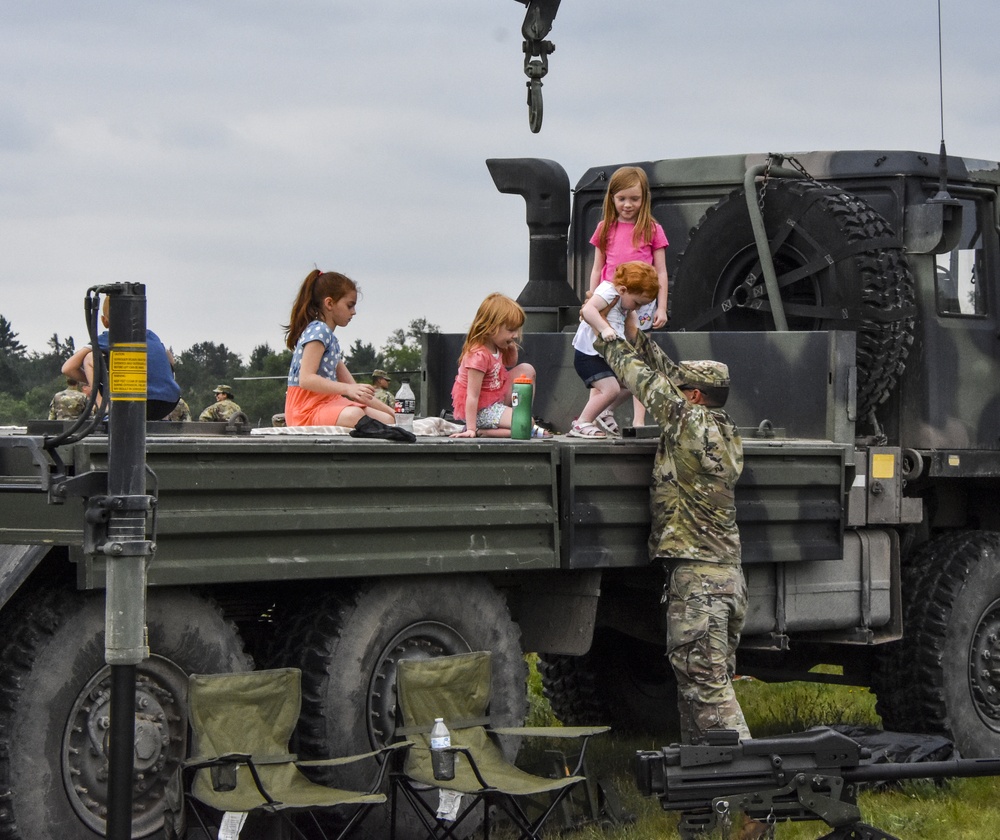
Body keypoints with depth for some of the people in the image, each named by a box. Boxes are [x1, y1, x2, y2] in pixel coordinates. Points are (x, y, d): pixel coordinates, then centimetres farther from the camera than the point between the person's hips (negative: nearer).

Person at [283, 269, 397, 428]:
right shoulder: (319, 331, -7)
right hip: (308, 409, -10)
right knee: (353, 415, -38)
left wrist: (387, 410, 20)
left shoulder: (332, 340, 24)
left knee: (387, 420, -5)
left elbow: (352, 386, 25)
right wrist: (348, 389, -29)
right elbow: (306, 379, -21)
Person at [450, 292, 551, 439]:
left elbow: (510, 365, 26)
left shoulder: (496, 348, 2)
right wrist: (471, 429, -28)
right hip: (480, 411, -10)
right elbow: (472, 396, -27)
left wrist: (513, 349, 4)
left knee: (526, 369, 11)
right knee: (527, 422, -23)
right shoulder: (479, 355, -27)